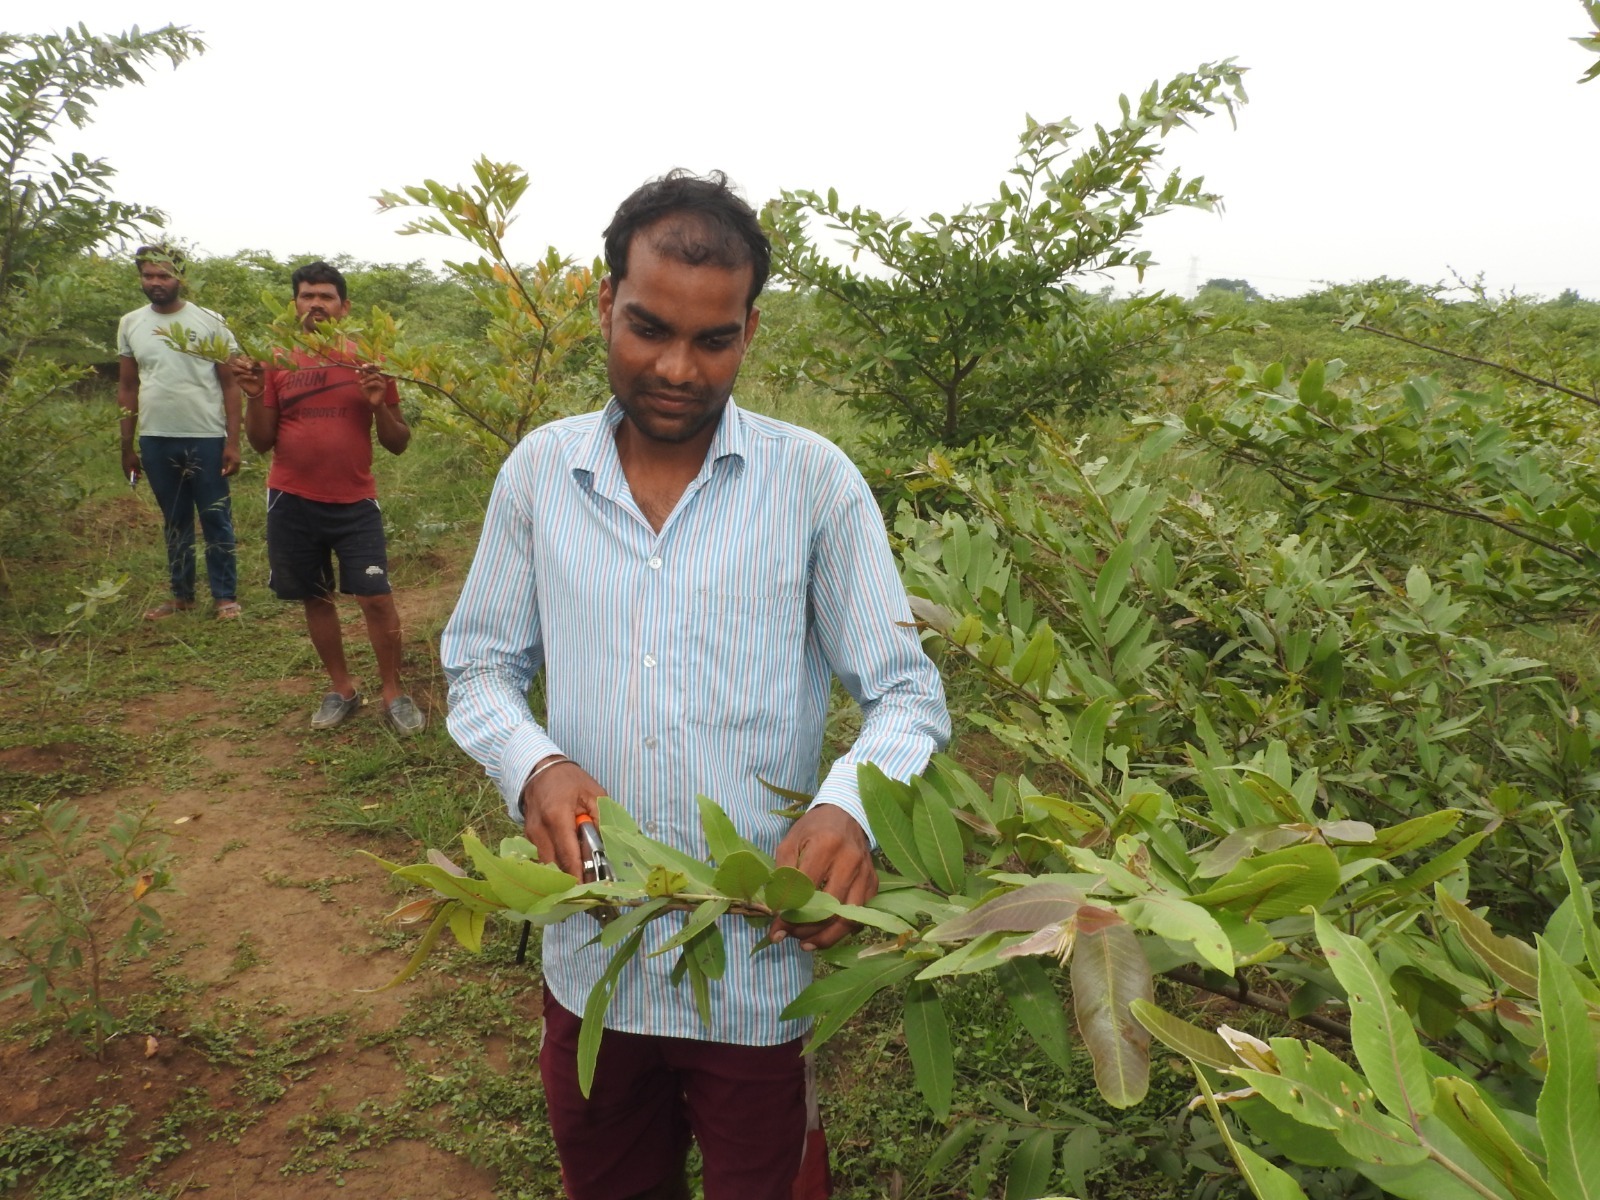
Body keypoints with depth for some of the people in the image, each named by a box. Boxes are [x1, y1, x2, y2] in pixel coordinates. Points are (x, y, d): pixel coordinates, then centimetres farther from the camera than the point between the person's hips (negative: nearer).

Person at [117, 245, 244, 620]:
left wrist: (232, 441, -9)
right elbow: (127, 388, 12)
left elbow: (230, 384, -3)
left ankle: (225, 596, 12)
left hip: (206, 438, -3)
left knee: (216, 520, 3)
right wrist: (127, 446, 9)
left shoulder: (209, 322, -2)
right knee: (174, 522, 13)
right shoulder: (130, 324, 7)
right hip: (155, 440, 3)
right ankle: (181, 594, 23)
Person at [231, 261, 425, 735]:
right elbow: (262, 442, 5)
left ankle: (393, 693, 9)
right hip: (292, 502, 2)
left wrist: (379, 404, -16)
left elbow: (398, 444, 2)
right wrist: (254, 394, -11)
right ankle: (341, 687, 27)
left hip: (355, 502, -2)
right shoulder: (277, 362, 3)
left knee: (377, 597, -6)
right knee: (315, 598, 11)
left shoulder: (368, 360, 0)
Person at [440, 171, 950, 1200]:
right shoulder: (540, 471, -1)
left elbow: (909, 693, -8)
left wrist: (850, 808, -29)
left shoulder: (816, 481, -10)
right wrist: (534, 765, -15)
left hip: (766, 971, -2)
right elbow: (480, 666, 6)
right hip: (590, 961, 3)